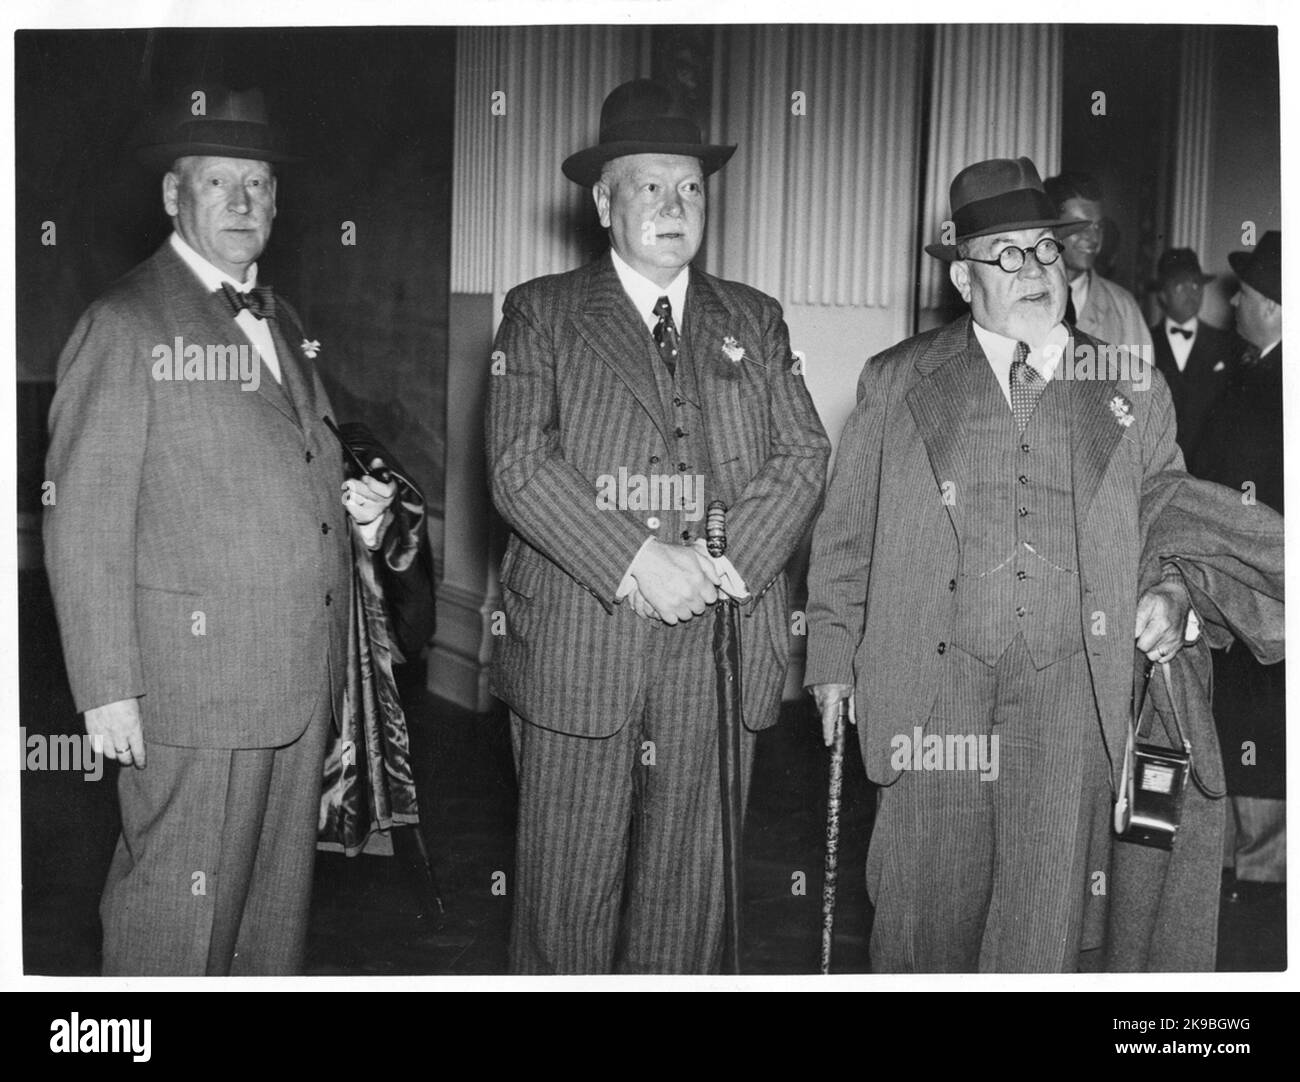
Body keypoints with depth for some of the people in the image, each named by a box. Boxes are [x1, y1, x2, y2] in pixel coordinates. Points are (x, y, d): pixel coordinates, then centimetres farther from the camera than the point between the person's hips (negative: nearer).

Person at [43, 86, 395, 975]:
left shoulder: (282, 321, 17)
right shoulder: (125, 324, -7)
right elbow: (85, 521, -10)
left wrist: (356, 504, 5)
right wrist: (108, 686, -14)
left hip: (306, 670, 7)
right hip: (199, 672, -7)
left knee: (280, 895, 16)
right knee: (180, 908, 1)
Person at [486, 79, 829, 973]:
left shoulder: (755, 321, 16)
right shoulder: (542, 313, 7)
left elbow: (805, 456, 7)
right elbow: (519, 463, -6)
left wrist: (728, 558, -10)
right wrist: (636, 563, -16)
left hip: (720, 648, 3)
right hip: (576, 651, -2)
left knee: (690, 883, 9)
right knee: (568, 883, 3)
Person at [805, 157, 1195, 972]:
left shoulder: (1134, 392, 11)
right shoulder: (898, 381, 7)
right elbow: (846, 534, 8)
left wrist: (1169, 591, -1)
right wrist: (834, 660, 4)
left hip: (1072, 690, 1)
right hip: (934, 685, 0)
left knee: (1046, 920, 0)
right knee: (927, 913, 6)